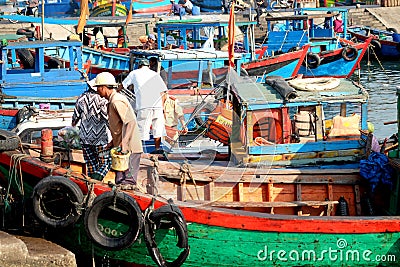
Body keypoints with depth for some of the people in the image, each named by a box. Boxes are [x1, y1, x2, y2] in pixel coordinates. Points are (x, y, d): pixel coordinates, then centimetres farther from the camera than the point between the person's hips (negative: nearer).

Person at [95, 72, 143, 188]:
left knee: (126, 183, -9)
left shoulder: (117, 101, -15)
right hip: (125, 148, 11)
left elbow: (130, 122, -24)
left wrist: (124, 143, -27)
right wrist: (114, 142, 21)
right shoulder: (113, 100, 17)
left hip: (129, 148, -11)